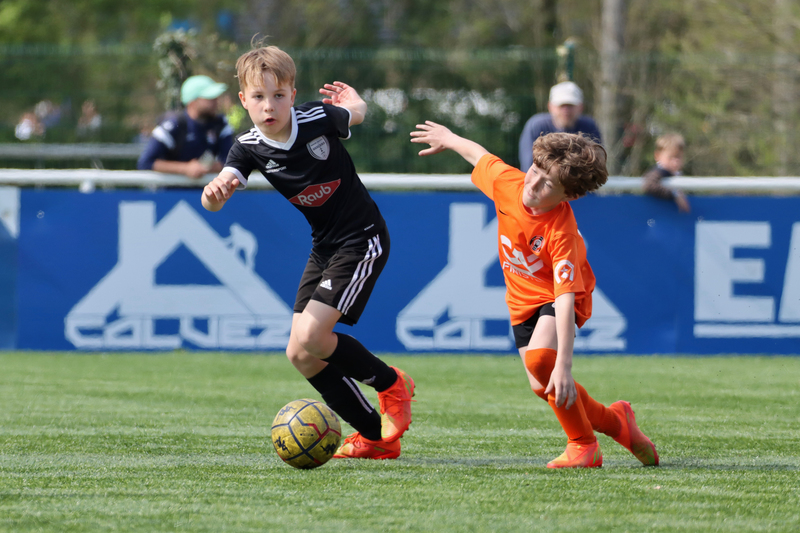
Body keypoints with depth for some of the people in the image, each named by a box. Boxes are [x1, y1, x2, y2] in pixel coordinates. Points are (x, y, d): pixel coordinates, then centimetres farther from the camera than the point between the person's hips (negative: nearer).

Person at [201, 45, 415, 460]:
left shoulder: (318, 119, -18)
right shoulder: (250, 147, -10)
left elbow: (356, 111, 6)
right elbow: (214, 201, -27)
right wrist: (215, 190, -48)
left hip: (362, 239, -6)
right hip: (324, 246, 6)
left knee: (309, 338, -20)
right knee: (300, 356, 2)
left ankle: (391, 384, 2)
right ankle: (375, 436, 15)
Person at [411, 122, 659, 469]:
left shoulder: (561, 232, -36)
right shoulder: (506, 182, -21)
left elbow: (566, 299, -42)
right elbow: (481, 157, 3)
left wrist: (563, 365, -48)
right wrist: (449, 140, 22)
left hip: (557, 299, -7)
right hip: (523, 300, 7)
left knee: (539, 359, -32)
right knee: (542, 388, 2)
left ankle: (584, 446, -13)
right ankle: (614, 421, 27)